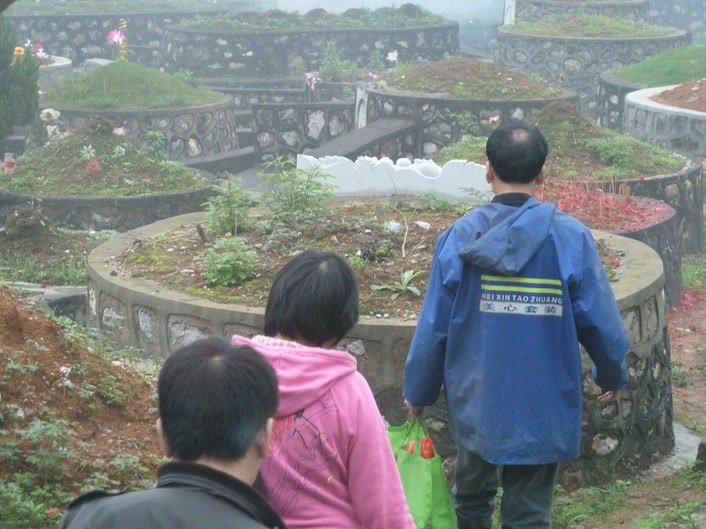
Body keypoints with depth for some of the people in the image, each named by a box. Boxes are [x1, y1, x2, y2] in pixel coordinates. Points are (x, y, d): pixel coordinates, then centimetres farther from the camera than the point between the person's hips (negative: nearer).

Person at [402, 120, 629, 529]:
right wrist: (613, 376, 12)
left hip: (475, 403, 2)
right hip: (543, 408, -2)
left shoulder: (460, 237, -8)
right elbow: (601, 320, -8)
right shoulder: (571, 237, -12)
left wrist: (418, 392, 10)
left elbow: (433, 326, -5)